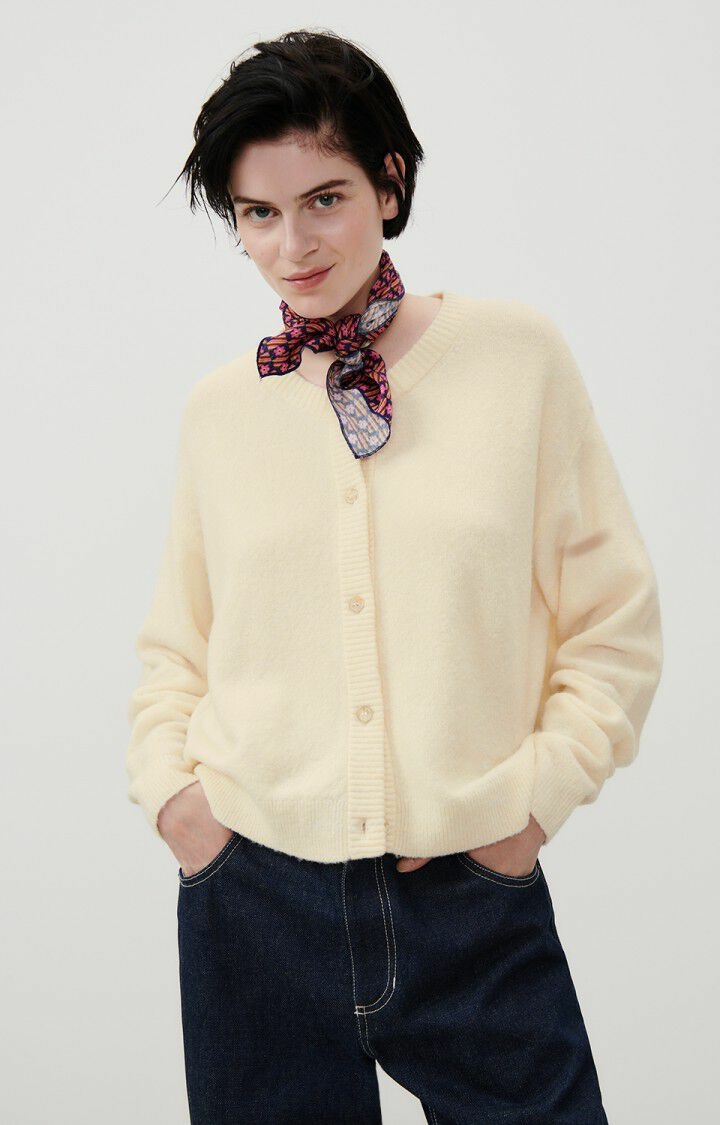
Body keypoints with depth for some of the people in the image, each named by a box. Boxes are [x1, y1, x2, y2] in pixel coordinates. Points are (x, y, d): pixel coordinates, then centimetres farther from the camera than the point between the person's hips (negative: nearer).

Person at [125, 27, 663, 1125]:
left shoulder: (517, 353, -2)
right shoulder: (216, 406, 4)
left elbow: (617, 625, 2)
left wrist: (534, 797, -6)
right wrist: (167, 784, -1)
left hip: (476, 896, -1)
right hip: (252, 891, 2)